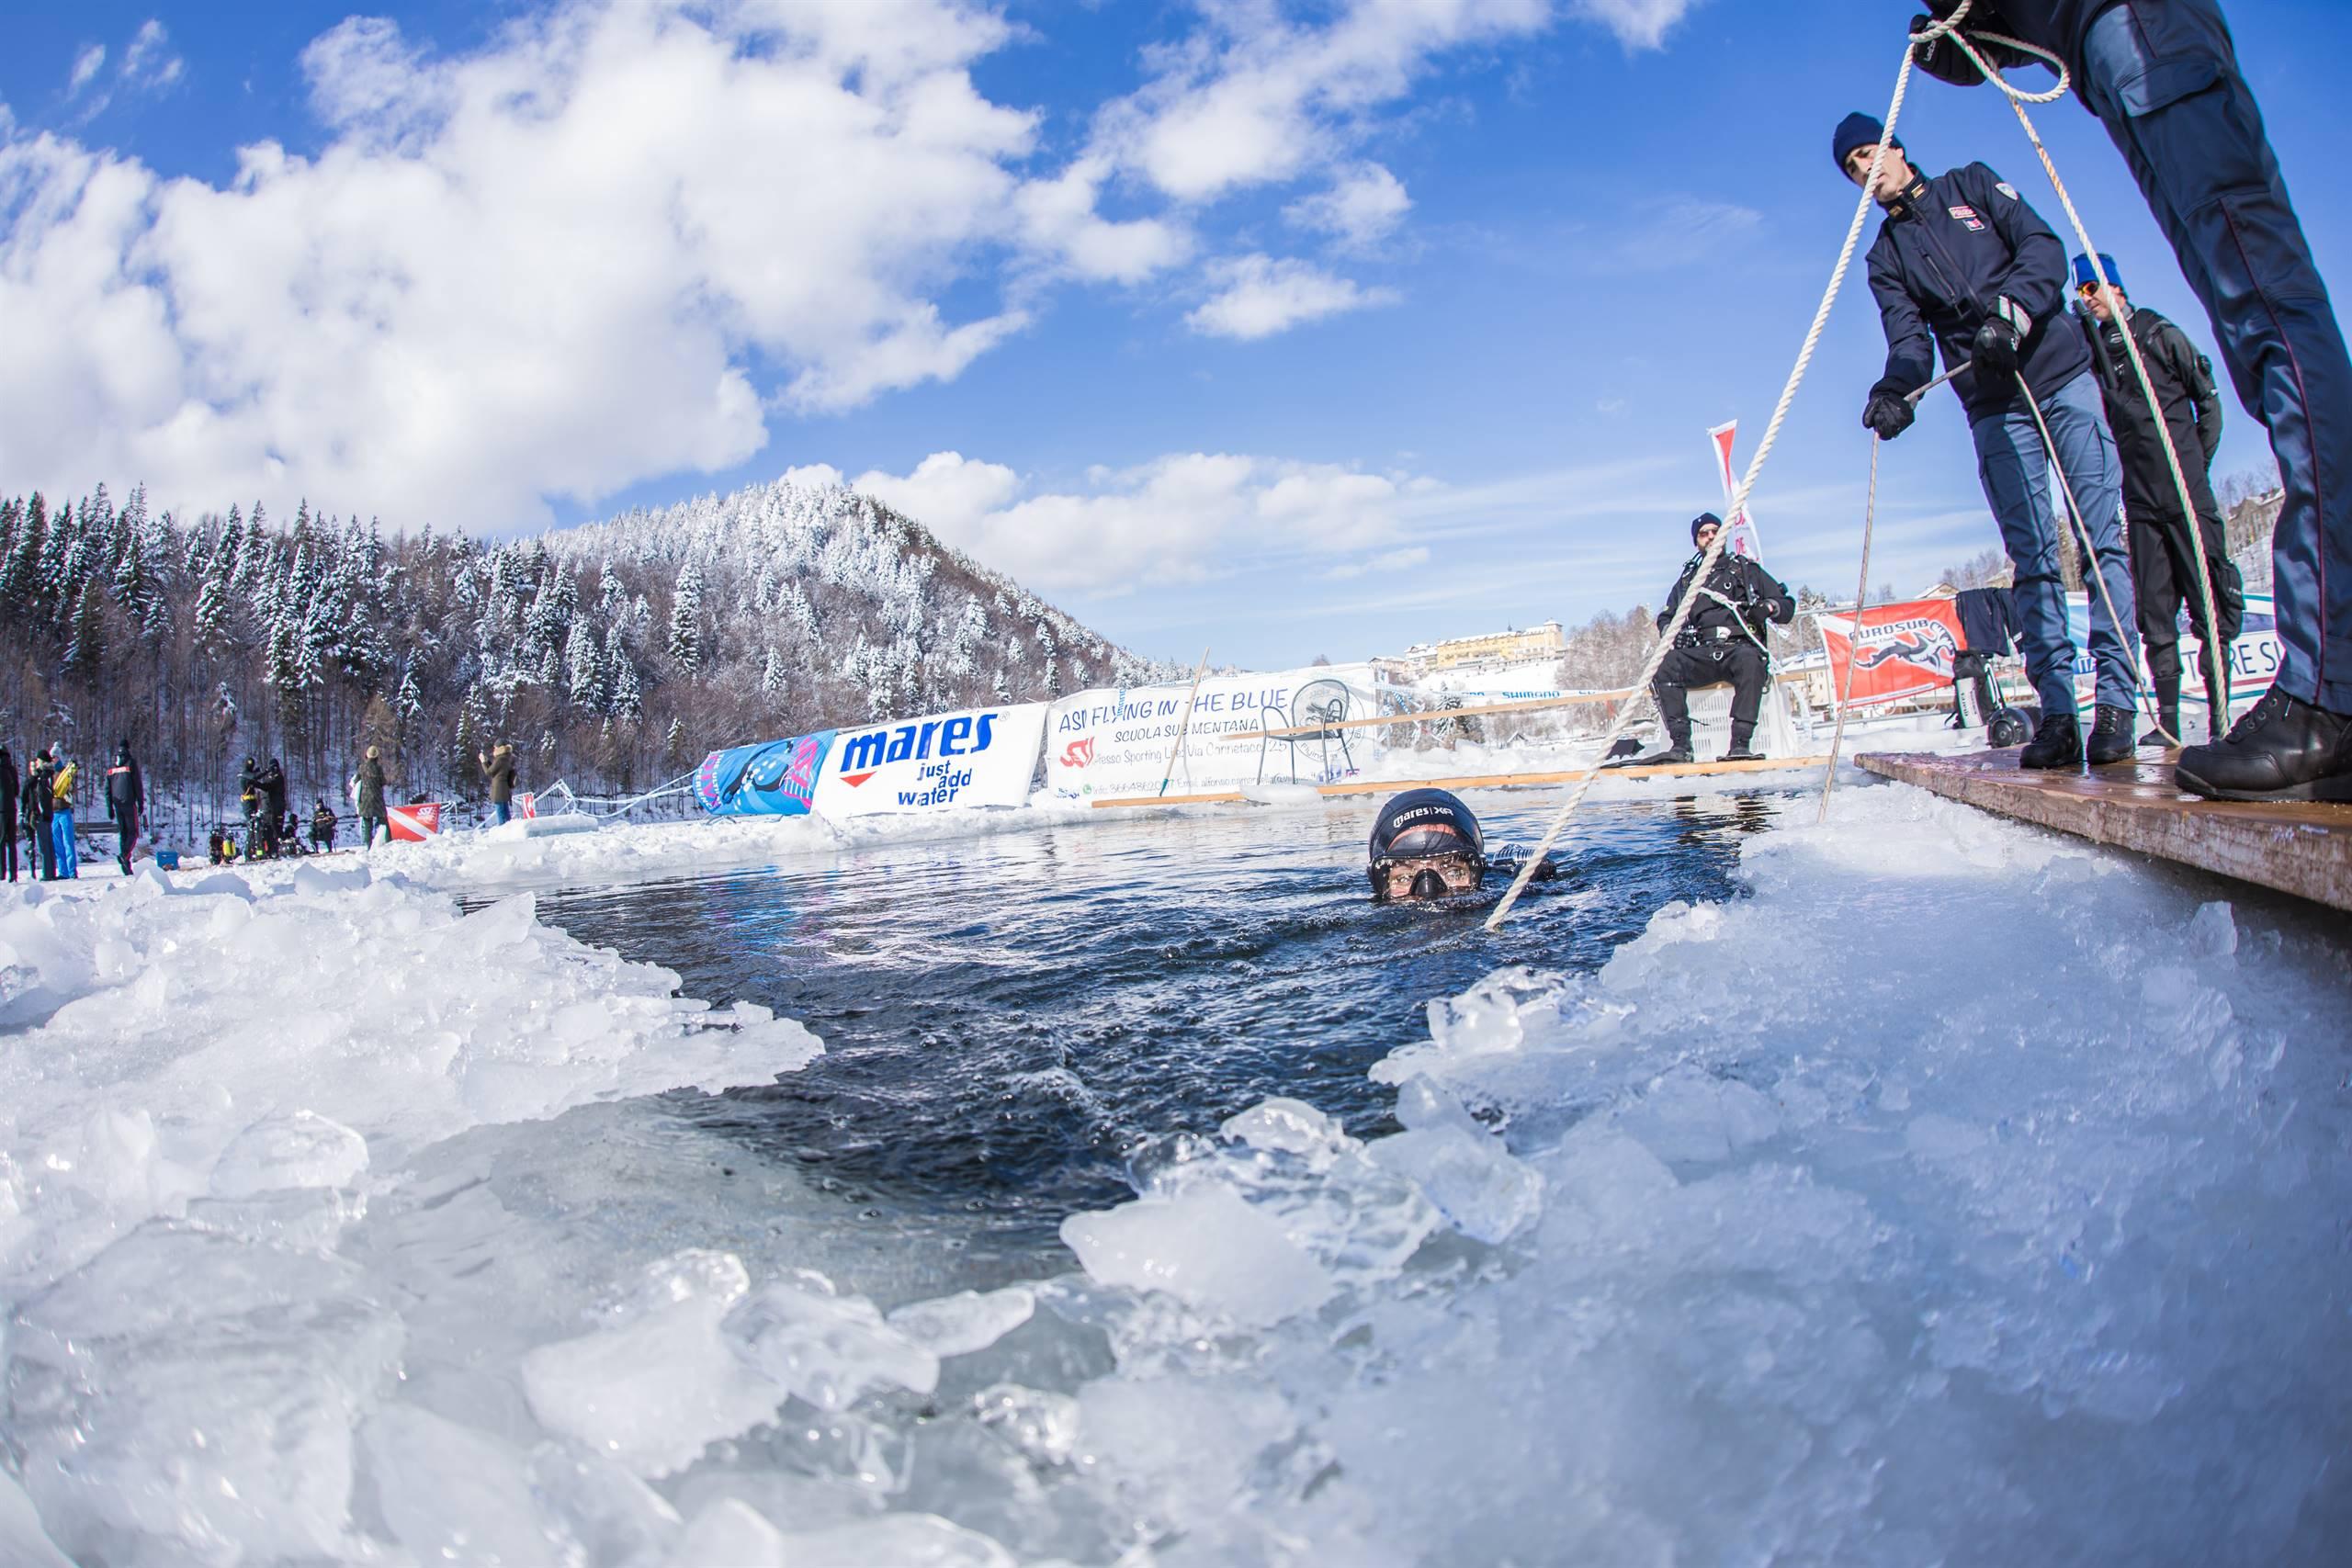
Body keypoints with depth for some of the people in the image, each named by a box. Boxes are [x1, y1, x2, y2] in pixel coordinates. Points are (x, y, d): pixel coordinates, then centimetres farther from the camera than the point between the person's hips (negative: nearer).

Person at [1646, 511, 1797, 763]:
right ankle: (1680, 744, -34)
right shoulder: (1687, 580, 27)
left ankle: (1740, 743, -44)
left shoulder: (1746, 570, 19)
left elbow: (1787, 606, 15)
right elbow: (1666, 618, 29)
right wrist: (1673, 633, 5)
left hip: (1741, 646, -2)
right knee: (1664, 663, -29)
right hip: (1699, 655, 2)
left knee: (1748, 659, -39)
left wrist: (1768, 607, -9)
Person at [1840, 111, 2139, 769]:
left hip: (2062, 378, -2)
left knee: (2103, 536, -9)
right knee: (2032, 559, -3)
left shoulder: (1972, 186, 11)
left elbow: (2044, 249, -2)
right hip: (1994, 411, 2)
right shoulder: (1886, 256, 16)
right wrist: (1895, 390, -21)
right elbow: (1908, 339, 1)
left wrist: (2011, 312, -22)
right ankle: (2056, 711, -4)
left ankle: (2115, 699, -10)